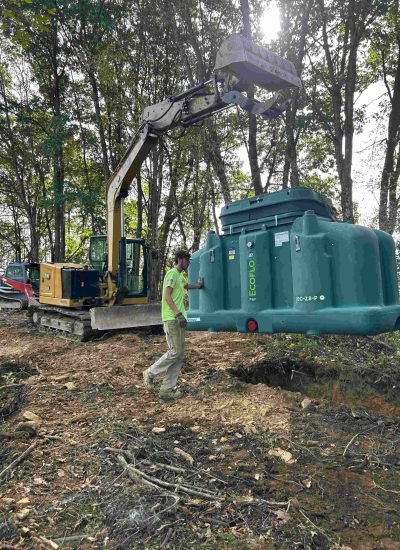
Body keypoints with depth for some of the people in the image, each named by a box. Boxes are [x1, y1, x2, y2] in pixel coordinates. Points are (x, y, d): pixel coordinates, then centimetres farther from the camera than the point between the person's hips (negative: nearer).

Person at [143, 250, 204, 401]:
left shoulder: (180, 276, 19)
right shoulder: (172, 273, -9)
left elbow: (186, 285, 43)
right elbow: (167, 296, -18)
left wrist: (198, 285, 55)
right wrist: (178, 314, -25)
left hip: (179, 319, 10)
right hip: (172, 319, -10)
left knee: (180, 354, 6)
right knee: (175, 352, -11)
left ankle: (168, 389, 9)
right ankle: (150, 373, 7)